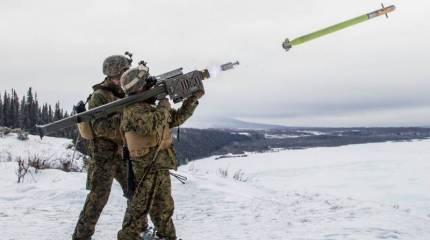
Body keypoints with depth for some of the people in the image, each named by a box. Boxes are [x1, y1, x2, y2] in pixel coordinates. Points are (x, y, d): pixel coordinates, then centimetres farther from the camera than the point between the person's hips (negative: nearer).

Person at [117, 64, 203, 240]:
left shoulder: (151, 107, 13)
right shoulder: (133, 110, -17)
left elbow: (177, 118, 20)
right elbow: (152, 126, -32)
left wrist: (193, 99, 12)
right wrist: (164, 106, -17)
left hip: (161, 166, 9)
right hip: (147, 166, -9)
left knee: (165, 206, 19)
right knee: (140, 207, -5)